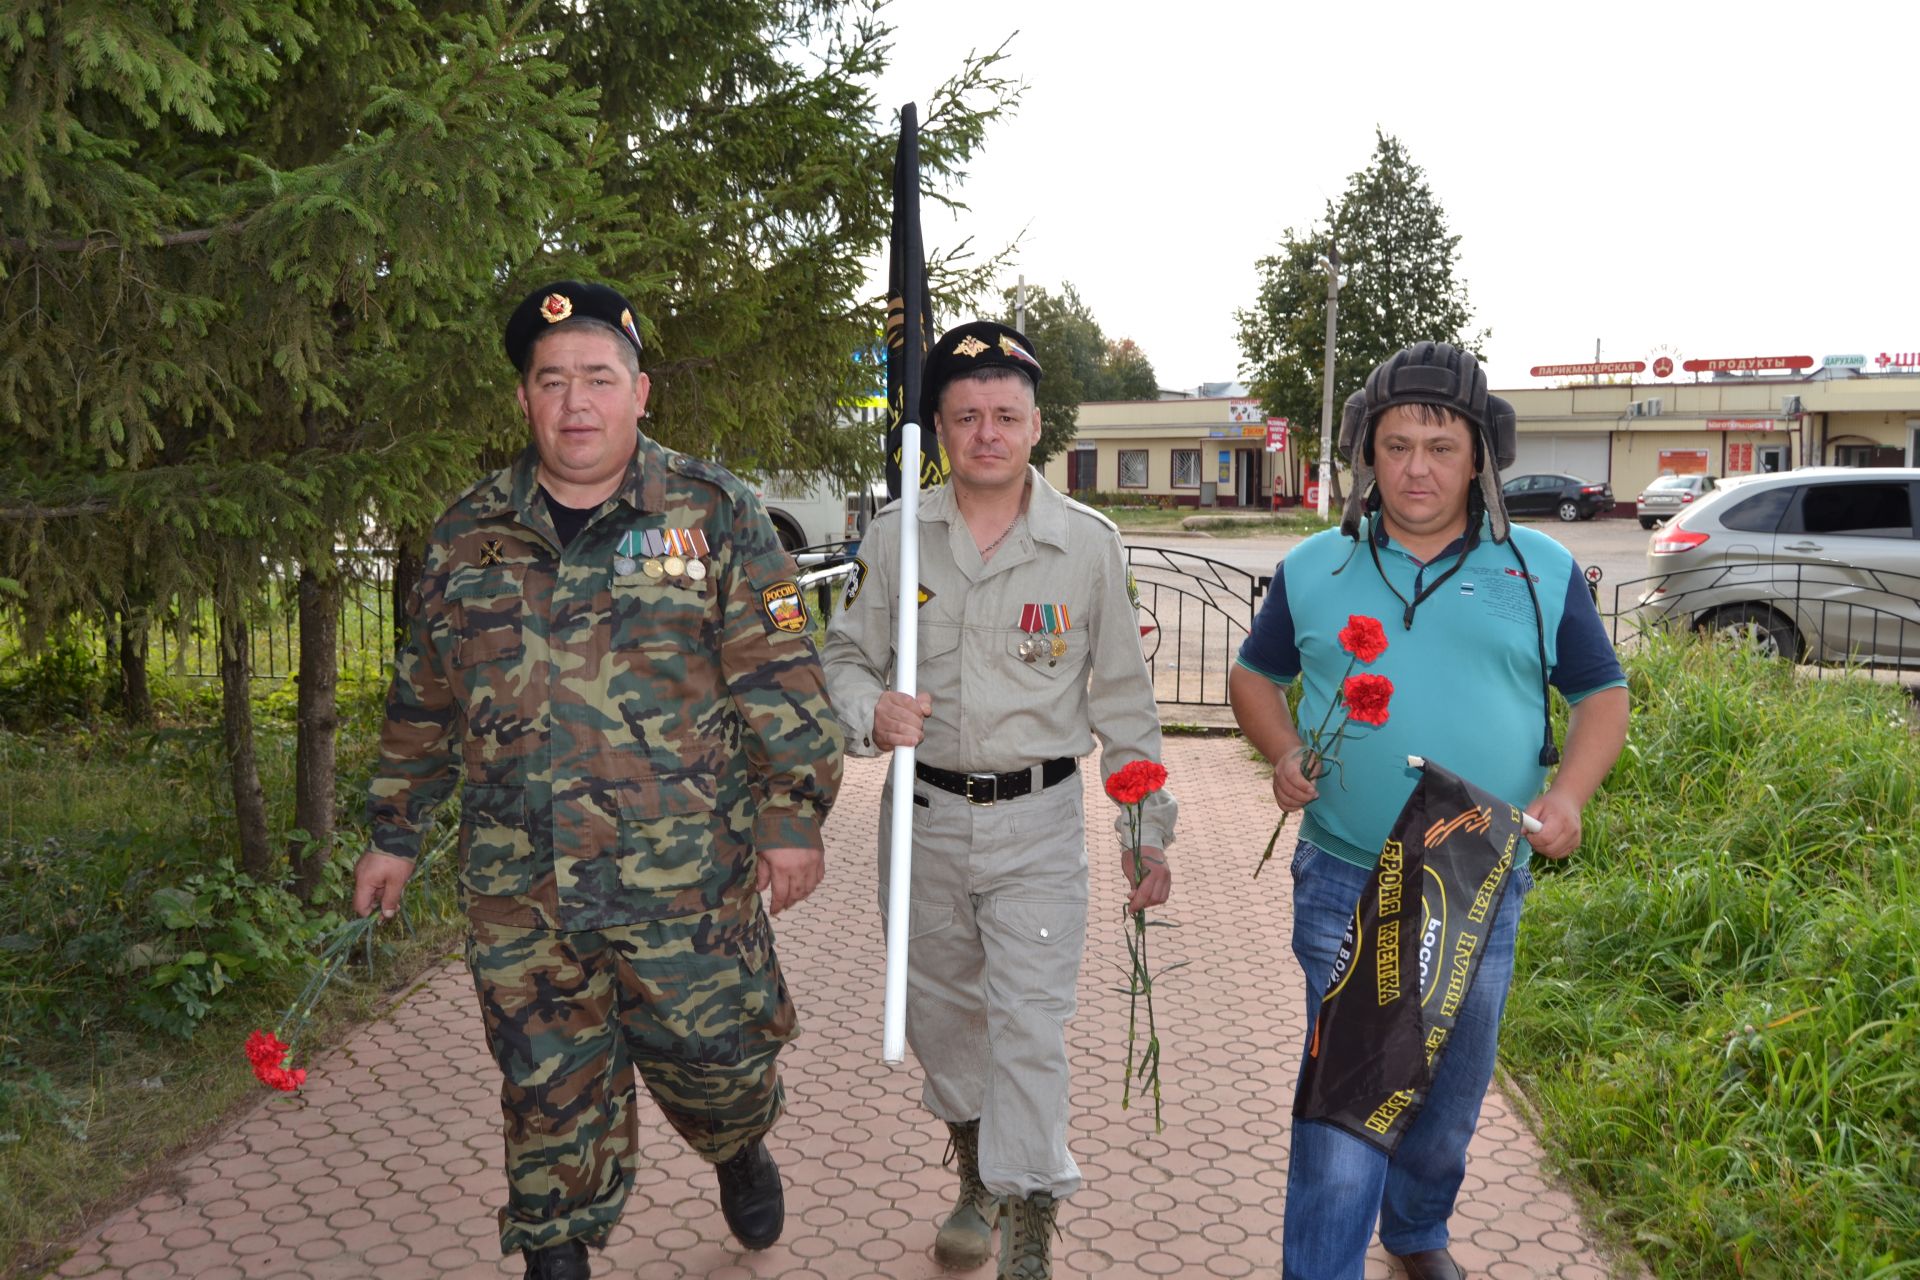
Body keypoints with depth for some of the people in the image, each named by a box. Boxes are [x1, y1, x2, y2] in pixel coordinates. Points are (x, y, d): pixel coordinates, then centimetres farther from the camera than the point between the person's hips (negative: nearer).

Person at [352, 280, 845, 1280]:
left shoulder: (714, 514, -2)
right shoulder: (470, 533, 7)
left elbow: (778, 679, -3)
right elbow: (422, 699, 15)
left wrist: (793, 814, -8)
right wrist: (395, 833, 16)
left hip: (686, 874, -2)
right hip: (518, 887, 3)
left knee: (710, 1051, 9)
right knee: (547, 1083, 11)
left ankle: (740, 1149, 43)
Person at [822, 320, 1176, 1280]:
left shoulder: (1087, 543, -4)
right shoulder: (894, 535, -1)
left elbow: (1124, 698, 1)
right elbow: (844, 655, 8)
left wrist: (1149, 830, 0)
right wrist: (870, 709, -16)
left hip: (1038, 821, -2)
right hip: (923, 814, 3)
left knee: (1031, 1026, -3)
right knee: (939, 1010, 16)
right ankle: (977, 1177, 42)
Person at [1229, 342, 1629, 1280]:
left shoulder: (1541, 571, 1)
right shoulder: (1312, 570, 1)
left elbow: (1602, 696, 6)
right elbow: (1255, 676, 12)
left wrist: (1569, 793, -12)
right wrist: (1283, 755, -8)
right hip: (1346, 885, -1)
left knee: (1452, 1095, 19)